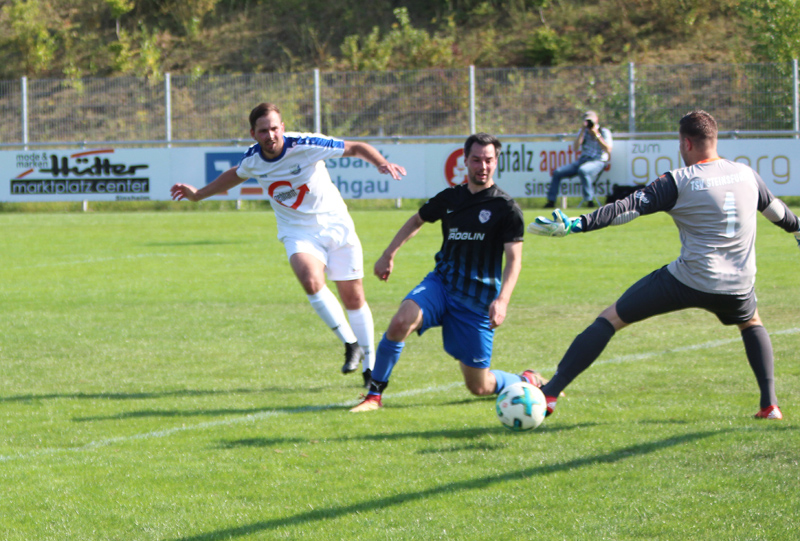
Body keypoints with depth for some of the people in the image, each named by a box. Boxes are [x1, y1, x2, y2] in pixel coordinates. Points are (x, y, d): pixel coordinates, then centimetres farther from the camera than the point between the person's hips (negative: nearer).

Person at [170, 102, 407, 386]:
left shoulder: (306, 145, -20)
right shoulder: (252, 159, -7)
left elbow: (356, 148, -13)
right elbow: (235, 175, 19)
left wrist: (382, 163, -31)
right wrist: (198, 194, 21)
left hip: (335, 225, -2)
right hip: (298, 232, 2)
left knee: (353, 296, 1)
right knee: (311, 280, -28)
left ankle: (370, 363, 19)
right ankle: (351, 345, -13)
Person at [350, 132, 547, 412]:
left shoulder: (506, 208, -6)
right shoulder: (449, 198, 6)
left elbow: (513, 259, -11)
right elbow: (417, 221, 25)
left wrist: (502, 300, -25)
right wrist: (388, 255, 18)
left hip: (478, 300, -3)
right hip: (441, 284, 3)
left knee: (479, 386, 2)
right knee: (401, 321, -30)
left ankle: (528, 381, 34)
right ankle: (374, 395, -18)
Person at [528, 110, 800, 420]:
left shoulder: (678, 182, -7)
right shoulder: (746, 174, 9)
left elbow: (629, 208, -16)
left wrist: (576, 225, -21)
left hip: (689, 280, -4)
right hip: (738, 287, 4)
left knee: (610, 319, 4)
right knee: (751, 324, 39)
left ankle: (550, 393, -3)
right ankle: (769, 403, 23)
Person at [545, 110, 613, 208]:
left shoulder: (604, 132, 3)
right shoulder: (584, 132, 16)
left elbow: (608, 149, -11)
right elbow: (575, 148, 3)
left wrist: (596, 135, -12)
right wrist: (582, 132, -4)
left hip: (597, 161, -6)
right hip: (582, 160, 6)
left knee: (582, 170, -40)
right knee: (557, 172, -6)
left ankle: (589, 200, -37)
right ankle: (551, 201, 1)